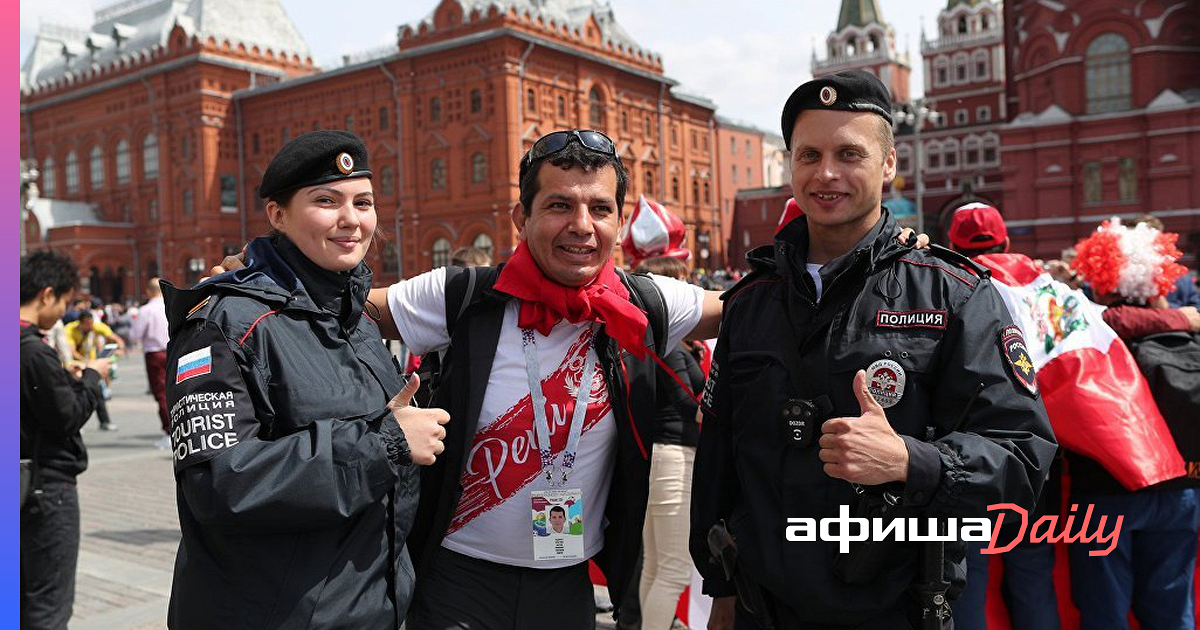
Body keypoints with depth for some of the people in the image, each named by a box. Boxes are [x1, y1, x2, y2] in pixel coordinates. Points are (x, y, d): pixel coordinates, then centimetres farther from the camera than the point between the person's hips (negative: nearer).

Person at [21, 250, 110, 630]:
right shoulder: (35, 351, -20)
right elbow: (67, 416, -17)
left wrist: (70, 380, 7)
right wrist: (91, 377, -3)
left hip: (24, 485, 9)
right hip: (48, 486, -9)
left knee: (23, 598, 20)